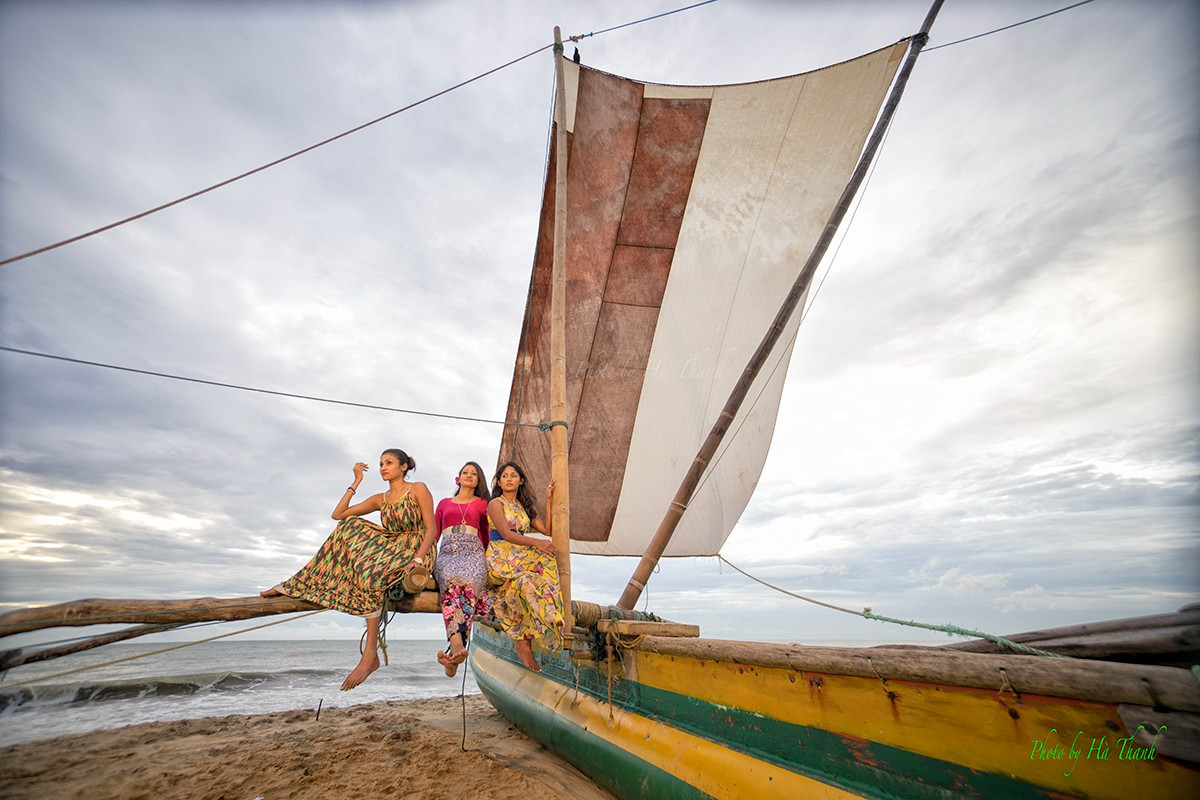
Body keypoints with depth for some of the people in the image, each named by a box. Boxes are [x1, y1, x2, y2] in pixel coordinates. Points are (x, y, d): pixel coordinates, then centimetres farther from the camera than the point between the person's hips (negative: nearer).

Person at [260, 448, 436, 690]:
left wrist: (417, 561, -24)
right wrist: (356, 482, 6)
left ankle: (370, 654, -28)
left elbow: (431, 529, -11)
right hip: (390, 548, 6)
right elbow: (338, 514, 8)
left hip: (415, 552, -6)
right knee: (351, 526, -6)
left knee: (372, 572, -33)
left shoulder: (418, 489, -5)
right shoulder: (380, 499, 13)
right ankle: (298, 584, 0)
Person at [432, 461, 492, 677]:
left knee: (469, 585, -35)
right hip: (447, 553, 1)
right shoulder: (444, 503, 27)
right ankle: (458, 647, -52)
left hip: (473, 553, 0)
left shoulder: (482, 504, 23)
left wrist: (487, 561, 6)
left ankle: (453, 652, -46)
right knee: (451, 584, -35)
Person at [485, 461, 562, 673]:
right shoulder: (496, 504, 1)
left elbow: (547, 530, 8)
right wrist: (535, 543, -29)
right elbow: (506, 534, -16)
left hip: (520, 557, 6)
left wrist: (548, 500, 5)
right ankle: (524, 641, -21)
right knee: (528, 577, -33)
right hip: (500, 558, -6)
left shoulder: (525, 506, 19)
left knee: (546, 560, -24)